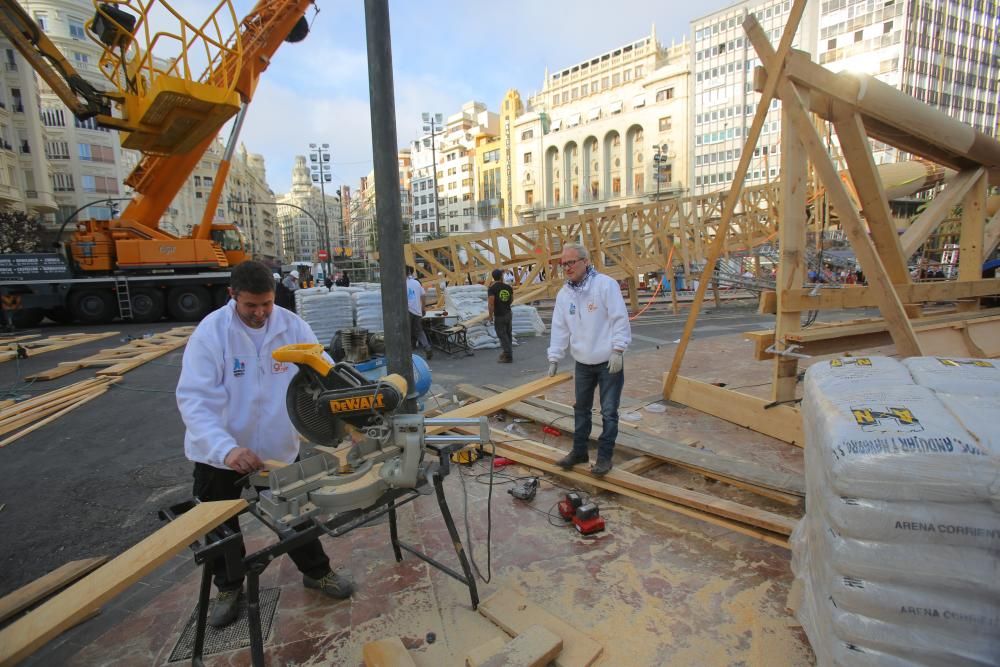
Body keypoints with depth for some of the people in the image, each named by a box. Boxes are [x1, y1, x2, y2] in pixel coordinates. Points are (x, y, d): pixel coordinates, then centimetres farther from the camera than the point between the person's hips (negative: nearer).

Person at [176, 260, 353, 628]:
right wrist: (226, 448, -41)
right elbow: (194, 399, -27)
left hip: (279, 447, 1)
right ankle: (229, 587, 47)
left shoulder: (293, 327, -13)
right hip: (219, 453, -1)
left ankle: (316, 571, 42)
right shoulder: (211, 332, -20)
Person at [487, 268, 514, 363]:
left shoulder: (492, 288, -14)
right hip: (508, 313, 6)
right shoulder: (508, 287, 2)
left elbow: (491, 304, -19)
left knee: (502, 336, 0)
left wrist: (490, 316, -10)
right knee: (508, 334, 17)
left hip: (499, 316, -6)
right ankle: (507, 352, 30)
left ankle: (508, 357, 1)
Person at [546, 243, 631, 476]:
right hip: (583, 363, 6)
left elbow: (620, 319, -16)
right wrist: (554, 359, 3)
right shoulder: (563, 294, 3)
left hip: (609, 362, -6)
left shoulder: (605, 284, -14)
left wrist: (617, 350, -19)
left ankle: (604, 457, 16)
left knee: (609, 412, 2)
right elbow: (559, 329, 6)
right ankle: (579, 451, 31)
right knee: (581, 409, 16)